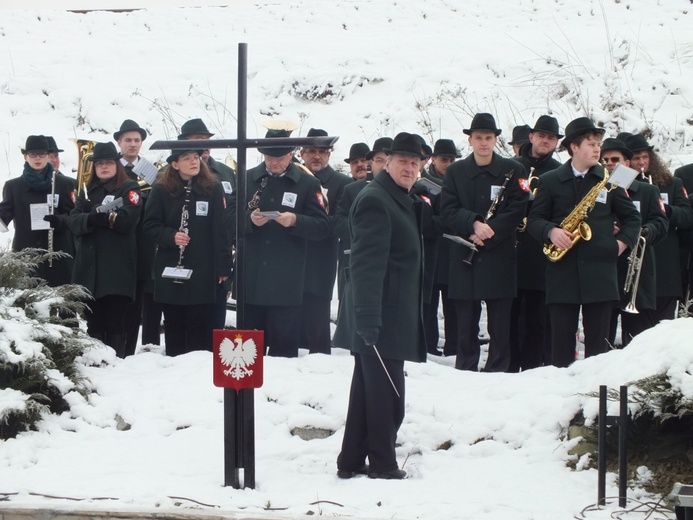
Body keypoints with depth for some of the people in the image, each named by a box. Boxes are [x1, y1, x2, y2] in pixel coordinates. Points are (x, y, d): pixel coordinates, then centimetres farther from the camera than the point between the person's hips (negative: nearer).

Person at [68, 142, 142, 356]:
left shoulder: (129, 188, 5)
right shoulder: (88, 191, 19)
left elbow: (127, 219, -12)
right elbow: (75, 222, 3)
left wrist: (97, 216, -12)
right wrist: (92, 219, -17)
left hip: (117, 268, -4)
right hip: (89, 266, 4)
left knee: (115, 321, -3)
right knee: (94, 321, 6)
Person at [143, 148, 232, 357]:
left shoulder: (213, 188, 1)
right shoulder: (162, 190, 2)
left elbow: (220, 230, 0)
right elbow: (150, 225, 4)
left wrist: (223, 267, -4)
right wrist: (171, 236, -16)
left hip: (202, 271, -1)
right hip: (170, 269, 1)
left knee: (200, 326, -1)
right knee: (174, 324, 6)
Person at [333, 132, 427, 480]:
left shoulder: (402, 202, 18)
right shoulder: (375, 201, -14)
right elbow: (367, 264, -22)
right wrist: (368, 319, -29)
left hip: (393, 318, 10)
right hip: (381, 320, -10)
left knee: (366, 392, 12)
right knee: (386, 395, -6)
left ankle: (351, 462, 17)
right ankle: (383, 464, 1)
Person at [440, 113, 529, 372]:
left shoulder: (513, 171, 4)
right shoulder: (455, 172, 9)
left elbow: (516, 211, -3)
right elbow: (447, 210, 0)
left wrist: (487, 234, -13)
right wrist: (473, 223, -17)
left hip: (499, 258, -1)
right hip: (464, 259, 1)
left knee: (500, 326, 0)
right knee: (466, 324, 4)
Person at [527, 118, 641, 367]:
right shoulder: (549, 181, 6)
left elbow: (632, 217, 16)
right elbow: (534, 219, 6)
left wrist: (623, 242, -1)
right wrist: (551, 232, -14)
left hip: (600, 272, 1)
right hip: (562, 273, -1)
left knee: (598, 342, 1)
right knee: (561, 341, 0)